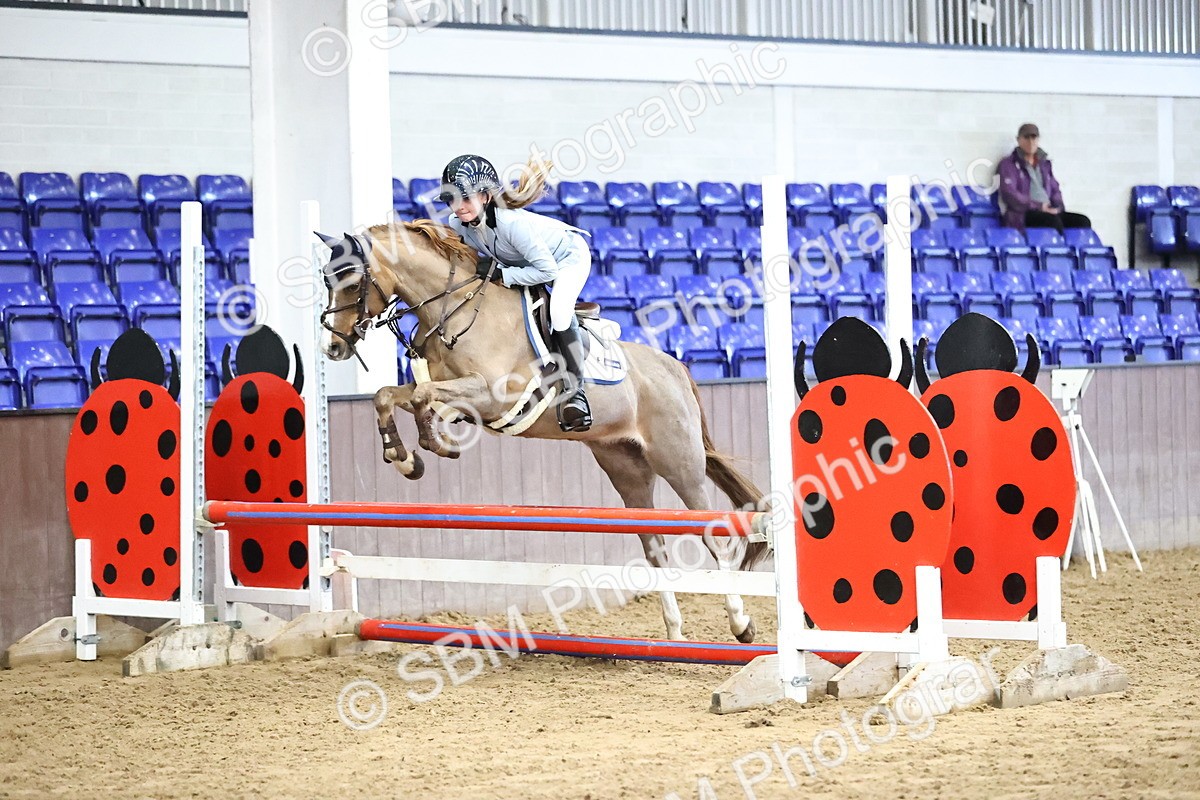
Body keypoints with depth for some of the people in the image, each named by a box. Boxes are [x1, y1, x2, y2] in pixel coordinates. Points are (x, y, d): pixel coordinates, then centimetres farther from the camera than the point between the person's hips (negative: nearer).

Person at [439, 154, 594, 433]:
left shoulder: (512, 223, -42)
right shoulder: (457, 225, -21)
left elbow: (547, 270, -39)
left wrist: (500, 274, -39)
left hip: (567, 256, -8)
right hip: (523, 261, 8)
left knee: (558, 311, -31)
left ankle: (574, 391, -22)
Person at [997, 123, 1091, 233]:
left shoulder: (1044, 164, 25)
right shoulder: (1009, 164, 6)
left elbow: (1055, 190, 27)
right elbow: (1009, 194, -8)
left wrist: (1058, 207, 2)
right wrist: (1039, 206, -17)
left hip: (1049, 211, 6)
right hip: (1023, 215, -6)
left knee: (1083, 221, -19)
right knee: (1054, 220, -36)